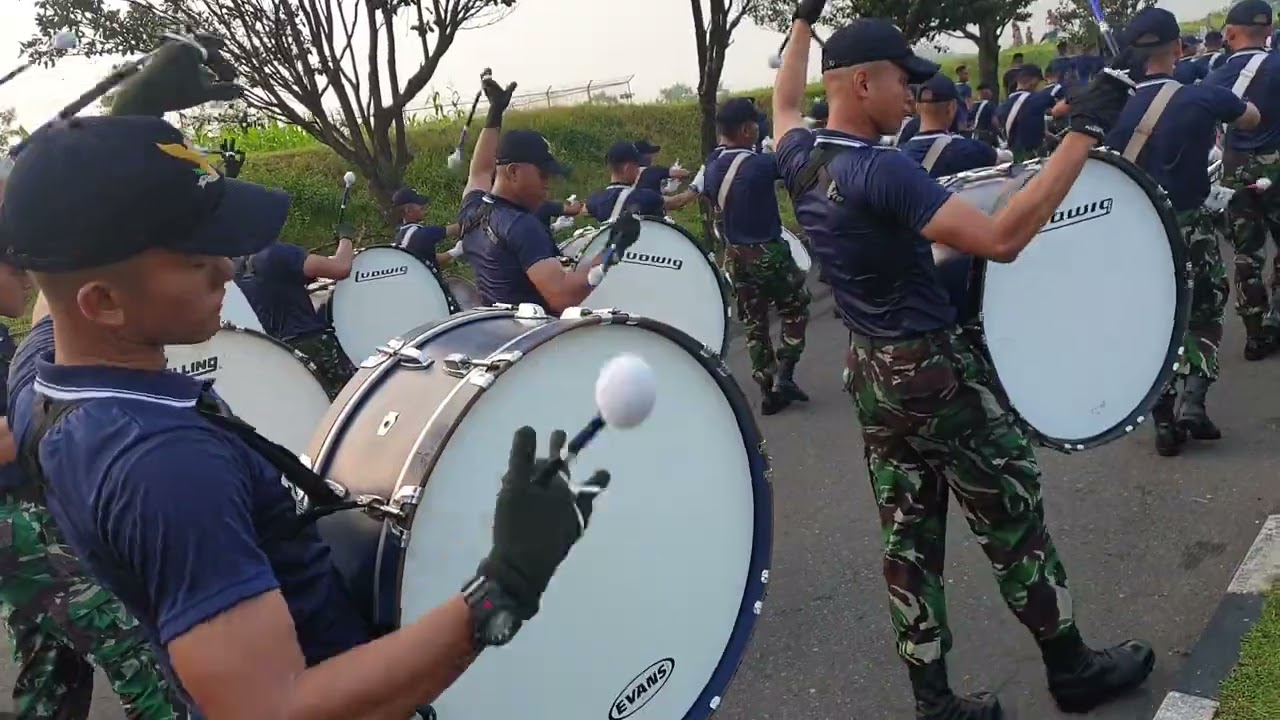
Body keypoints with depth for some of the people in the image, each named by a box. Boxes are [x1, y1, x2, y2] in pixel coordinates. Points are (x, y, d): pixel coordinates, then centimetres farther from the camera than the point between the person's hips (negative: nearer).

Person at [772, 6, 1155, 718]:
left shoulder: (802, 159, 1)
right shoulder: (883, 172, -25)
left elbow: (785, 104, 25)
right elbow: (1001, 239, -32)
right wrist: (1086, 130, -30)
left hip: (873, 374, 8)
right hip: (939, 372, -8)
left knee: (909, 539, 13)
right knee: (1015, 524, 10)